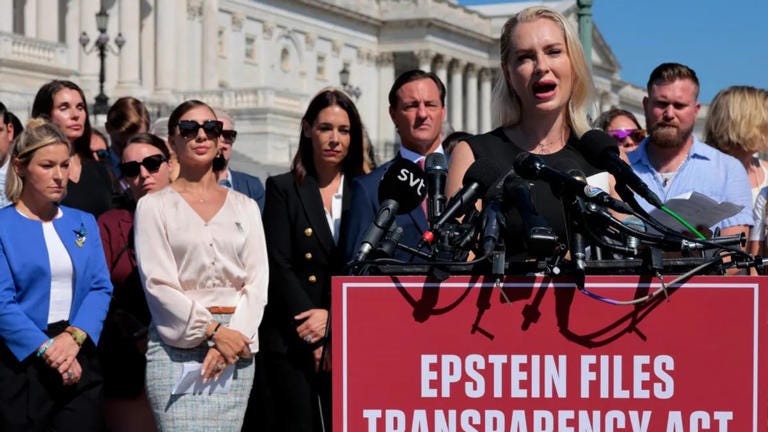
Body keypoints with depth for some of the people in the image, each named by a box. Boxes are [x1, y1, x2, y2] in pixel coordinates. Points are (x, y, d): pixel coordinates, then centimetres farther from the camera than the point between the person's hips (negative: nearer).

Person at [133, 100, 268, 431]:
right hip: (177, 347, -3)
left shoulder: (245, 207, 15)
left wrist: (235, 335, -8)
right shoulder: (154, 206, 5)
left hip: (236, 346, 3)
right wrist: (214, 332, -11)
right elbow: (158, 285, -4)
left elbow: (257, 281, 8)